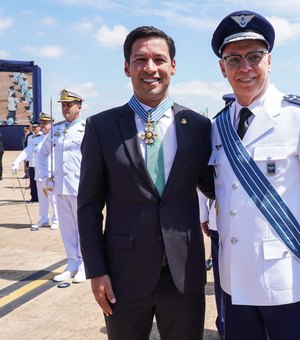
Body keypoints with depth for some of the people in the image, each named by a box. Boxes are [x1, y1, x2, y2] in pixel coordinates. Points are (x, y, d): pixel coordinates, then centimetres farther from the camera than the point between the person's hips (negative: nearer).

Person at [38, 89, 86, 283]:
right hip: (60, 187, 6)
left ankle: (84, 266, 16)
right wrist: (46, 178, 13)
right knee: (67, 227, 12)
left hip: (81, 187, -5)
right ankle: (73, 265, 24)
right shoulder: (56, 129, 11)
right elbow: (43, 154, 22)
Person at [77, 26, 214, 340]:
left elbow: (211, 186, 11)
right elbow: (89, 204, -1)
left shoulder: (198, 126, 1)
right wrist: (95, 270, -4)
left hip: (185, 273, 1)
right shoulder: (101, 126, -2)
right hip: (125, 275, -1)